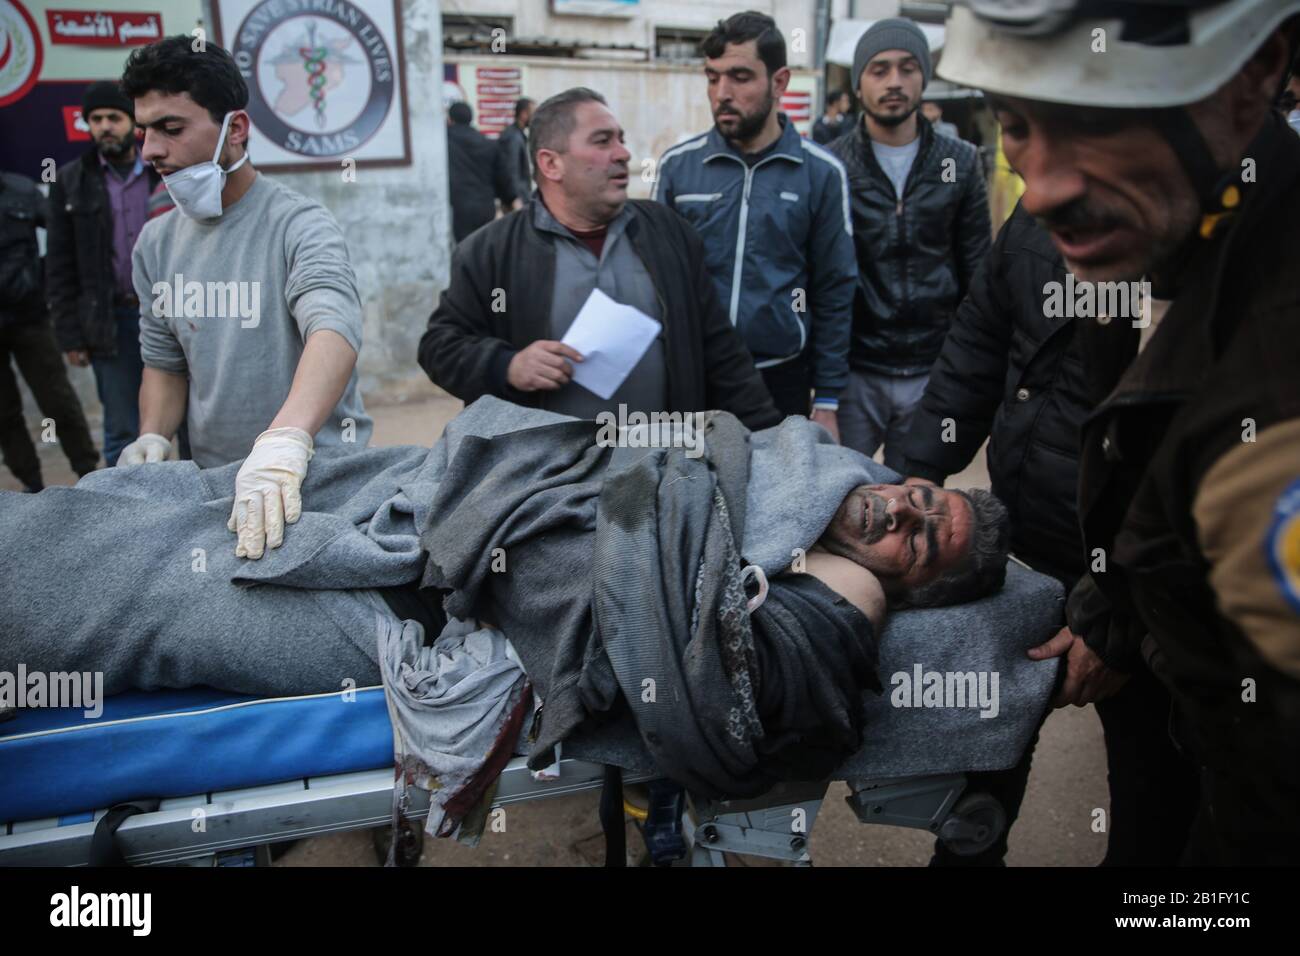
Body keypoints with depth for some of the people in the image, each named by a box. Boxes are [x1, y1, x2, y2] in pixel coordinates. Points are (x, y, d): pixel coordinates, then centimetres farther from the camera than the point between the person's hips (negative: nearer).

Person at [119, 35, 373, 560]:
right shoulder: (156, 242, 5)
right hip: (211, 478, 5)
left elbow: (335, 329, -33)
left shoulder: (298, 225, -15)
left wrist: (284, 442, -50)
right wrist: (153, 438, -6)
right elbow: (164, 361, 14)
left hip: (316, 476, -5)